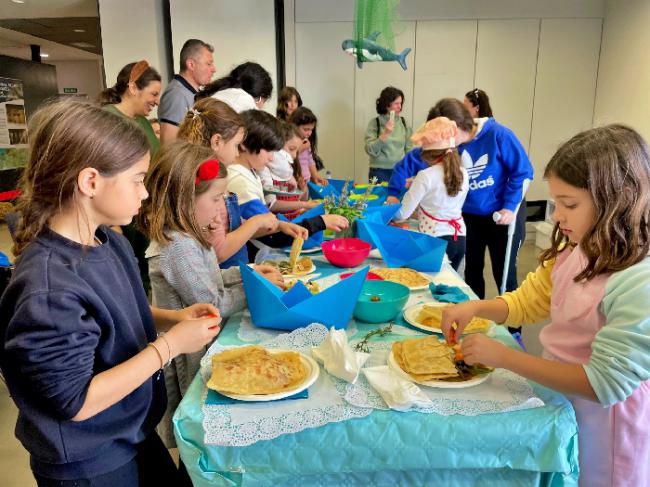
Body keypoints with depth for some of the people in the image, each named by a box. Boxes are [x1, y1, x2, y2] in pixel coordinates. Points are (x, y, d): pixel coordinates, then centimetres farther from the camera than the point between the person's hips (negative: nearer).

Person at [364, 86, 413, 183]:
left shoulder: (403, 122, 4)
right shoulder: (375, 123, -5)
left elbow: (409, 148, 8)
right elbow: (370, 150, -11)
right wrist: (385, 134, -20)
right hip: (380, 172, -3)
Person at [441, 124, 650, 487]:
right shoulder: (576, 249, -6)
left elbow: (603, 384, -27)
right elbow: (529, 301, 7)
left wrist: (503, 356, -27)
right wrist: (475, 307, -12)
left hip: (600, 428, -6)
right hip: (556, 394, 6)